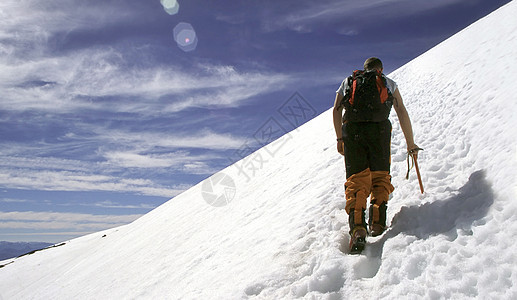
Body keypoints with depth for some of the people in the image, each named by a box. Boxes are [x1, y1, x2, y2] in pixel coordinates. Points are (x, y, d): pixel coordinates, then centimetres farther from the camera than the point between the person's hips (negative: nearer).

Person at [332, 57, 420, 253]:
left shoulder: (348, 81, 27)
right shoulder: (388, 83, 25)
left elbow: (336, 109, 15)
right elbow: (402, 112, 16)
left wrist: (339, 138, 19)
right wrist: (410, 144, 18)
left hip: (351, 128, 1)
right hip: (379, 127, 0)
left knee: (356, 179, -1)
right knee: (380, 176, 13)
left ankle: (357, 226, -19)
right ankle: (377, 221, -2)